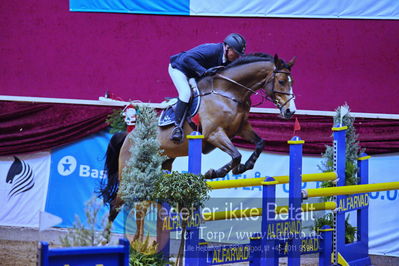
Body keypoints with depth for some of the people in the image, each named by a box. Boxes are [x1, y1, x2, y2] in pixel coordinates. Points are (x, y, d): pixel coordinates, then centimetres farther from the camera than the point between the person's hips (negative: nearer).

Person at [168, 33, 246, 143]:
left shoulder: (226, 60, -7)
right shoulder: (212, 50, -33)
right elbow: (187, 58, -39)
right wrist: (204, 71, -43)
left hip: (193, 75, 9)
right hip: (178, 68, -9)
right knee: (186, 92, -28)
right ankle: (177, 127, -25)